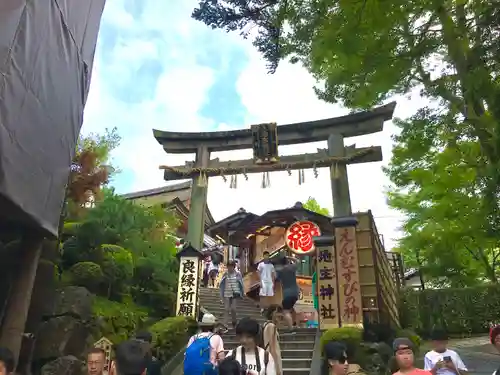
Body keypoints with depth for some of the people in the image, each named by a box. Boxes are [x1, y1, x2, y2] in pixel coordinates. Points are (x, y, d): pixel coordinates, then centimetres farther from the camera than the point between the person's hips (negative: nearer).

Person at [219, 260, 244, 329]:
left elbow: (241, 284, 5)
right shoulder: (225, 274, 1)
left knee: (233, 309, -3)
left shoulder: (237, 274, -2)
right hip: (227, 294, 1)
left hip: (235, 294, -1)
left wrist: (241, 294, 4)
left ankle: (234, 323, 20)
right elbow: (221, 285, 7)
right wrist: (221, 295, 4)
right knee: (226, 309, -2)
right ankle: (225, 324, 2)